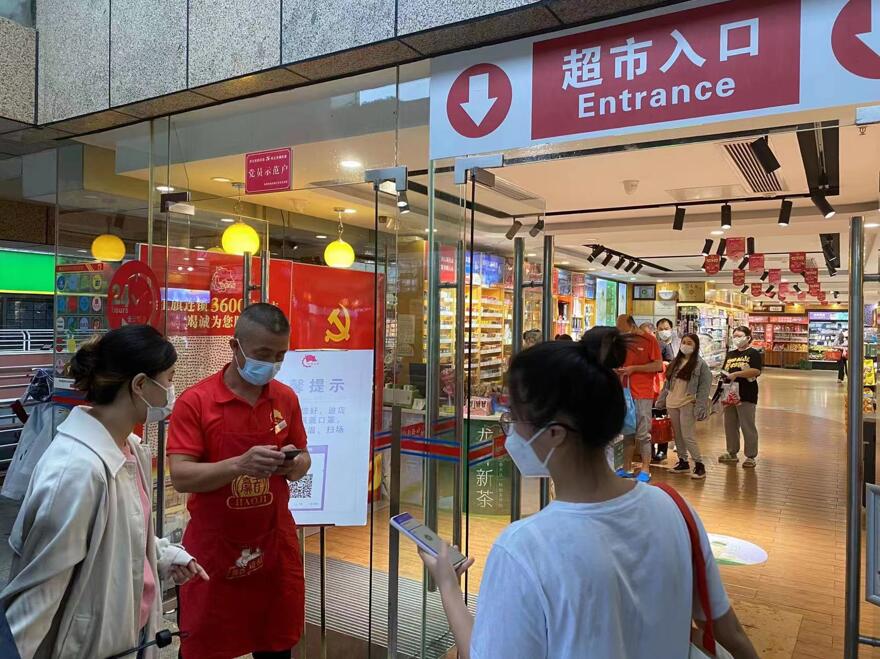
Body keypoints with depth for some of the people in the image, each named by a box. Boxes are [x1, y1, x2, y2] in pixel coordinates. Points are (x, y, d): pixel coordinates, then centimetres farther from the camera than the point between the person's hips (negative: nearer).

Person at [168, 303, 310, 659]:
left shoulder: (286, 398, 1)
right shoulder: (195, 401, -12)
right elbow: (181, 476, -17)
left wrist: (293, 464, -14)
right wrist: (240, 464, -31)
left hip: (274, 545, 4)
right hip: (214, 549, -3)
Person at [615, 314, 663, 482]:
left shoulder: (649, 340, -5)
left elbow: (658, 365, -9)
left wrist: (634, 368, -14)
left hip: (642, 394, -5)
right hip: (624, 392, 5)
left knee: (642, 434, -2)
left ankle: (645, 471, 5)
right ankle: (627, 469, 16)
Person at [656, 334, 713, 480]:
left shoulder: (700, 364, -6)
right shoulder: (675, 362, 12)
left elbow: (704, 387, -10)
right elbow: (667, 383, 17)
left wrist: (700, 407, -17)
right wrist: (661, 400, 13)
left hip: (687, 404, -6)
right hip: (672, 403, 6)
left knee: (688, 436, -9)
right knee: (678, 435, 12)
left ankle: (699, 465, 2)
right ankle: (683, 462, 23)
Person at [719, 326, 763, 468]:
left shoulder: (754, 354, -4)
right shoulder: (730, 354, 16)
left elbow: (756, 371, -18)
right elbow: (725, 371, 21)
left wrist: (736, 374, -22)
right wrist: (723, 375, 0)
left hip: (746, 397, -7)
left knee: (748, 427, -2)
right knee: (730, 425, 12)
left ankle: (751, 456, 8)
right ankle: (732, 453, 24)